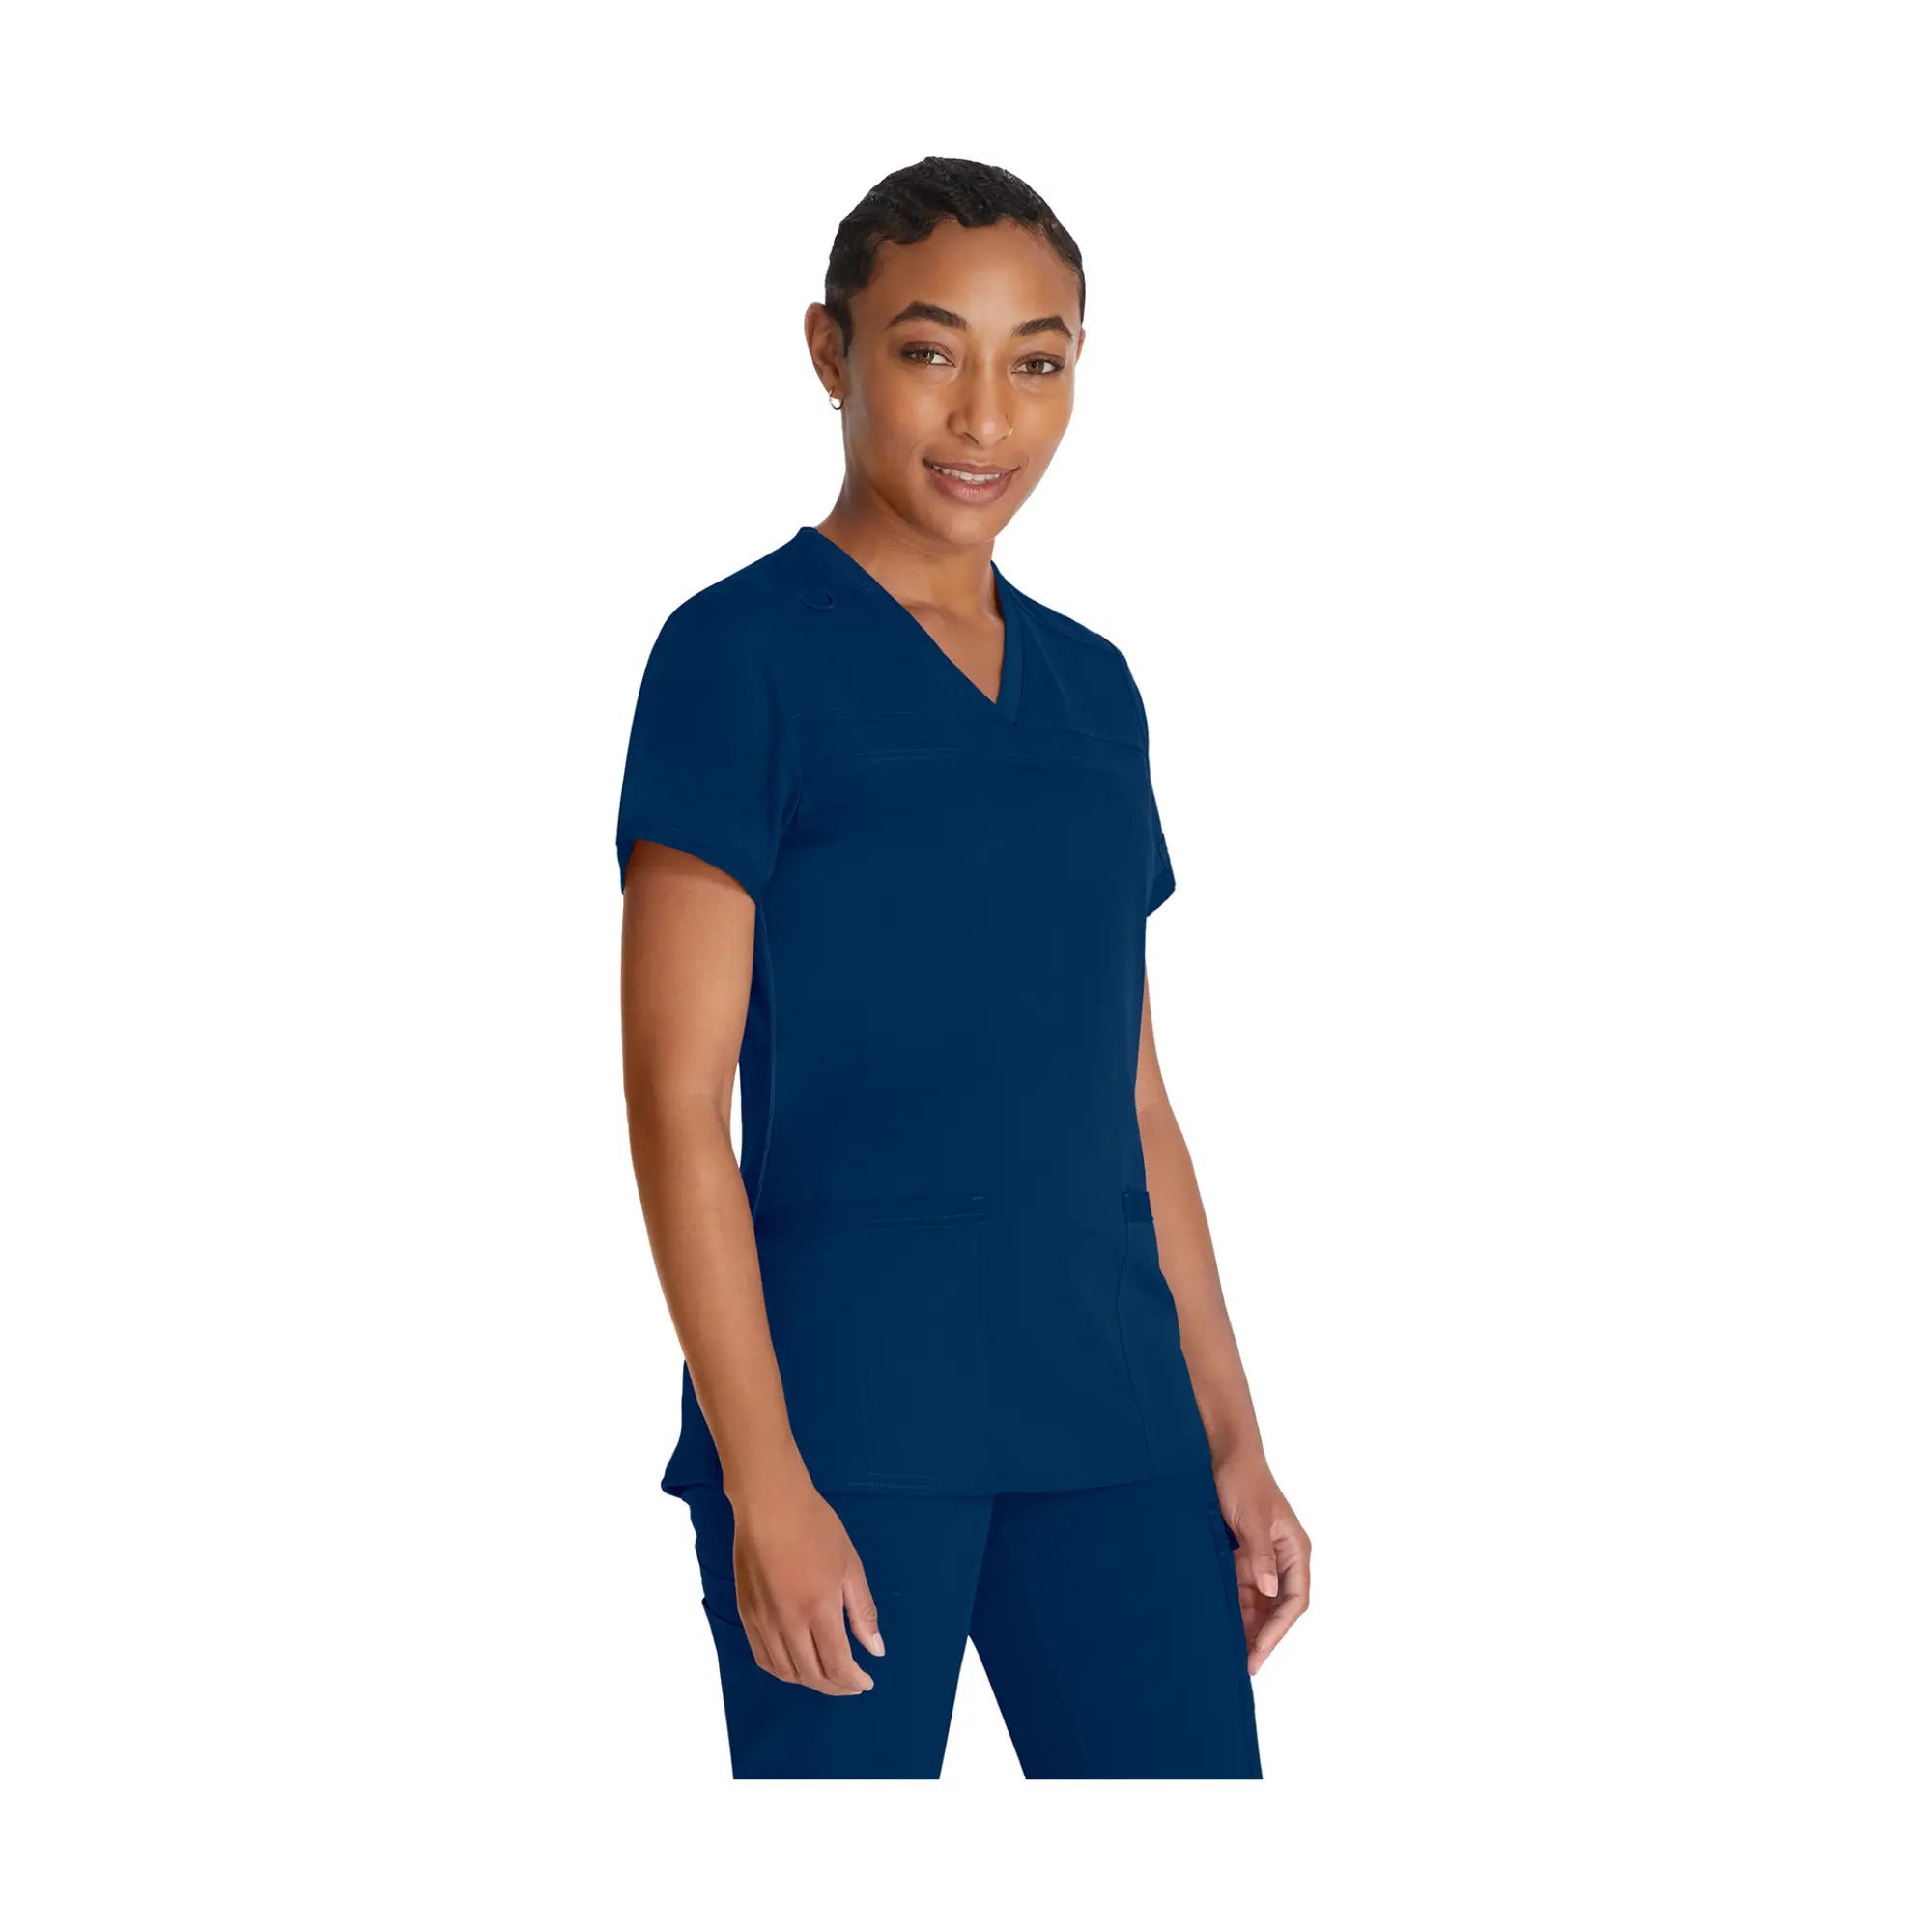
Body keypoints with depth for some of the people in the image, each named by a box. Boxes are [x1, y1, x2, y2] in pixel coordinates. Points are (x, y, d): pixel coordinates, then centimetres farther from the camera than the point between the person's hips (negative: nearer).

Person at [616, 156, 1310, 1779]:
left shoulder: (1091, 685, 14)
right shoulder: (742, 656, -4)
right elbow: (678, 1095, -9)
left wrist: (1232, 1440, 15)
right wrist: (762, 1482, -15)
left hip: (1106, 1407, 6)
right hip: (846, 1404, -5)